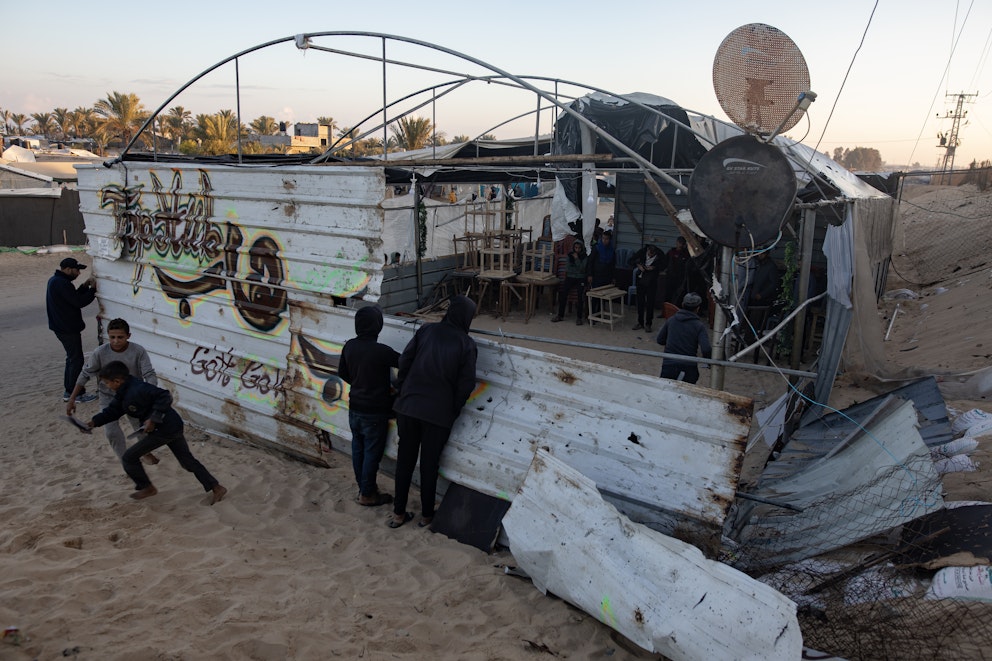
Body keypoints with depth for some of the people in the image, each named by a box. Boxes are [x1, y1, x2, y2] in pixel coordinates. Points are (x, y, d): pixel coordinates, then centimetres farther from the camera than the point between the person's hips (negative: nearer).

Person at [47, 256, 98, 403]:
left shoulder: (54, 280, 13)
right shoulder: (62, 283, -21)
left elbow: (73, 297, 16)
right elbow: (79, 302, -23)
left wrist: (84, 286, 5)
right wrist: (92, 289, -13)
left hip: (61, 327, 11)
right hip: (68, 329, -11)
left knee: (72, 358, 18)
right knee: (77, 359, -2)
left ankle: (68, 391, 24)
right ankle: (77, 393, 4)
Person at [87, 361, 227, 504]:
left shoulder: (137, 390, -21)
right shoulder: (124, 393, 11)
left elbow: (165, 396, -29)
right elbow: (112, 410, 20)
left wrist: (153, 419, -26)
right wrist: (94, 422, 9)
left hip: (164, 429, -10)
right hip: (174, 426, 10)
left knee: (129, 457, 4)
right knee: (187, 460, 14)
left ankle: (147, 488, 19)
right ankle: (216, 488, 14)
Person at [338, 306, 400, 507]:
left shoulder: (349, 346, -4)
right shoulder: (381, 351, -25)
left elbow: (343, 373, 10)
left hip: (355, 408, 7)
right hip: (374, 412, -7)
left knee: (358, 450, 19)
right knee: (372, 453, 8)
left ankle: (363, 487, 35)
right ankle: (367, 495, 19)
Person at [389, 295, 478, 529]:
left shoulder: (426, 331, 1)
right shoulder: (467, 344, -7)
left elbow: (404, 362, 0)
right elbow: (466, 384, -6)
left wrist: (403, 393, 12)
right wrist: (452, 411, 7)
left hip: (407, 406, 3)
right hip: (438, 413, -3)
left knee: (405, 460, 14)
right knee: (429, 464, 12)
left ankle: (398, 513, 25)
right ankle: (426, 515, 26)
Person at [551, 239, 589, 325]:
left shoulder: (585, 257, 3)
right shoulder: (569, 256, 10)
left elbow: (582, 269, -11)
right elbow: (567, 269, 5)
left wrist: (577, 259, -13)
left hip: (581, 279, -2)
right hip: (570, 278, 2)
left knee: (580, 293, -30)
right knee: (562, 291, -24)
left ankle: (579, 317, -24)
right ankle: (560, 315, -17)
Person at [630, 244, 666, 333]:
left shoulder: (660, 255, -13)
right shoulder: (642, 251, -11)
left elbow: (663, 266, 1)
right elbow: (631, 260, 0)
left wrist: (654, 267, -18)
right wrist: (638, 265, -18)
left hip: (652, 282, -2)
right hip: (641, 280, 2)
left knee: (650, 303, 0)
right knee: (640, 302, 9)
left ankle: (648, 324, 10)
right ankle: (640, 322, 20)